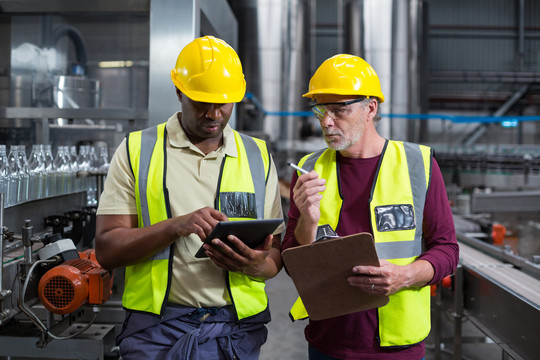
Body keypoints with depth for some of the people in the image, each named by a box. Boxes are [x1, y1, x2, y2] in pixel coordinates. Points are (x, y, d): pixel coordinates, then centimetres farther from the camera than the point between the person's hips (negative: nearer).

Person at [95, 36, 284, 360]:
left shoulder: (258, 157, 7)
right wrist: (176, 226, -20)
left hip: (237, 329, 2)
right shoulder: (137, 151, 1)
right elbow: (106, 250, -6)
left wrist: (255, 265, -16)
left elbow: (276, 255, 7)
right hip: (157, 331, -2)